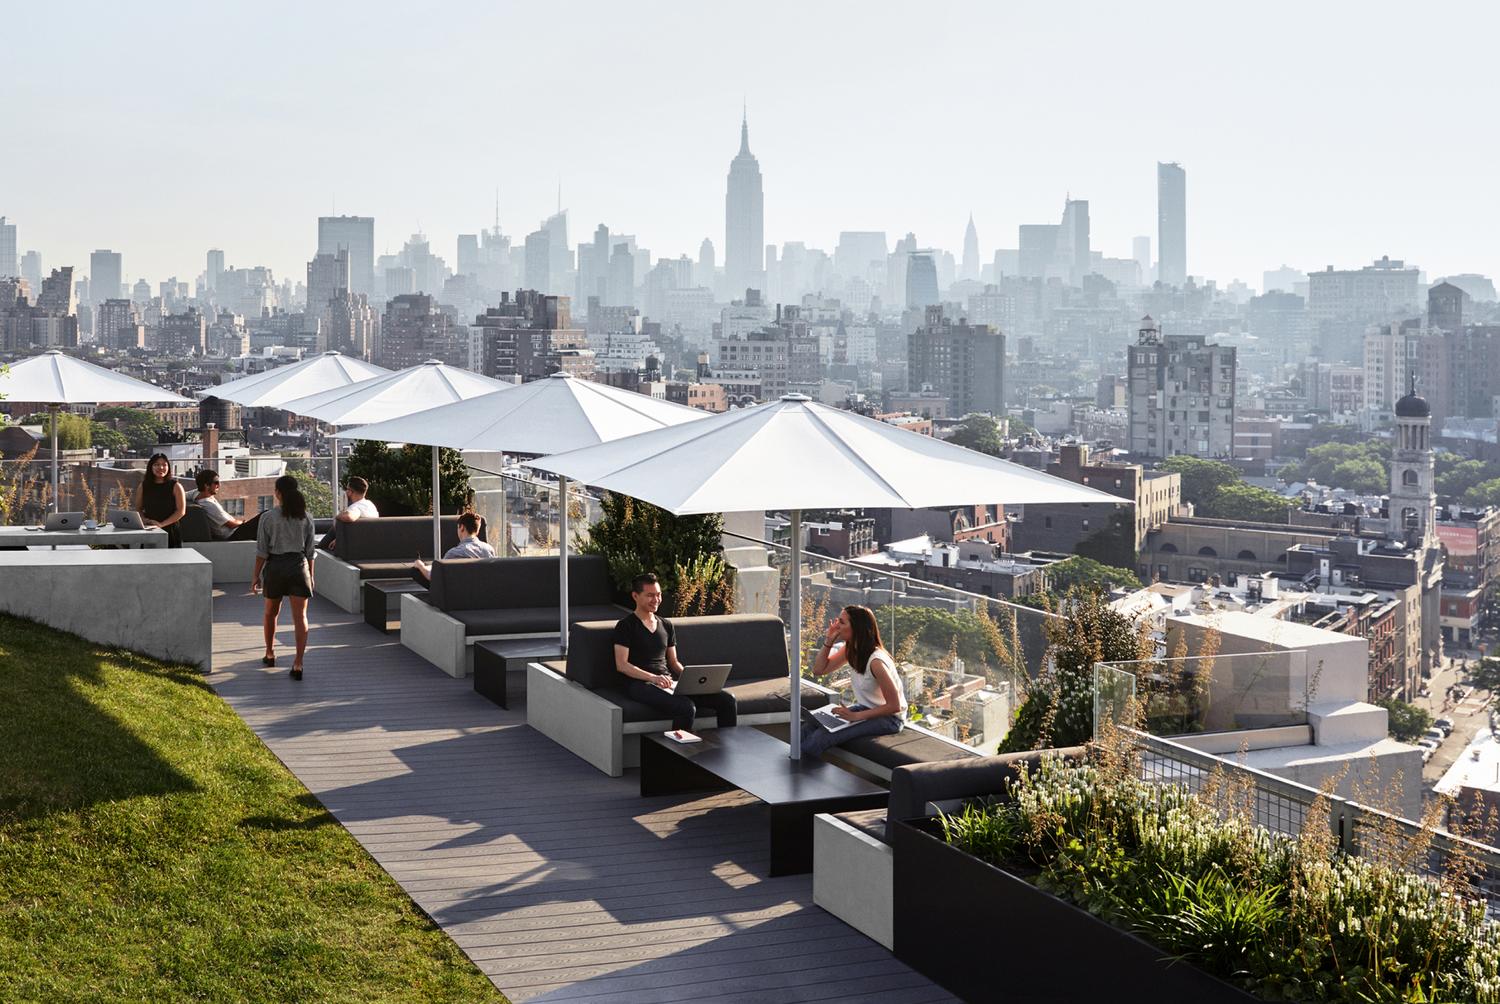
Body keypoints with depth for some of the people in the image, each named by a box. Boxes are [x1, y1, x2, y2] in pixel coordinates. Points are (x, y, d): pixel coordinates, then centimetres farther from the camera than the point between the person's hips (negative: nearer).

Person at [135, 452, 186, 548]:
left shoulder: (175, 486, 1)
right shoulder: (143, 486, 11)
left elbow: (181, 511, -5)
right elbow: (138, 509, 16)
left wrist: (162, 524, -14)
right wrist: (144, 519, -6)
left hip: (170, 532, -2)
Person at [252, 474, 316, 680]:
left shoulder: (268, 517, -6)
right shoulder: (306, 518, 1)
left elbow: (262, 551, -6)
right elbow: (310, 551, 5)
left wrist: (256, 575, 3)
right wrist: (310, 575, 14)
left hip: (275, 566, -1)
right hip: (299, 566, 1)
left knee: (271, 613, 21)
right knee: (300, 616, -3)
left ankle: (269, 654, 36)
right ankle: (298, 663, -13)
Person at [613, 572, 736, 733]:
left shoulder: (666, 625, 23)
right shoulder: (626, 626, 2)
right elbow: (621, 665, -8)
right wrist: (653, 678, -21)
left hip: (670, 682, 7)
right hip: (641, 684, -6)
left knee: (727, 700, -12)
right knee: (687, 707, -36)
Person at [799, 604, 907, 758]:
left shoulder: (875, 661, -26)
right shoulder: (850, 650, -1)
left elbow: (894, 706, -23)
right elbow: (819, 670, 8)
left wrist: (856, 716, -25)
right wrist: (828, 641, -5)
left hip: (888, 717, -8)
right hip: (864, 708, 8)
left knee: (823, 735, -25)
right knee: (808, 727, -11)